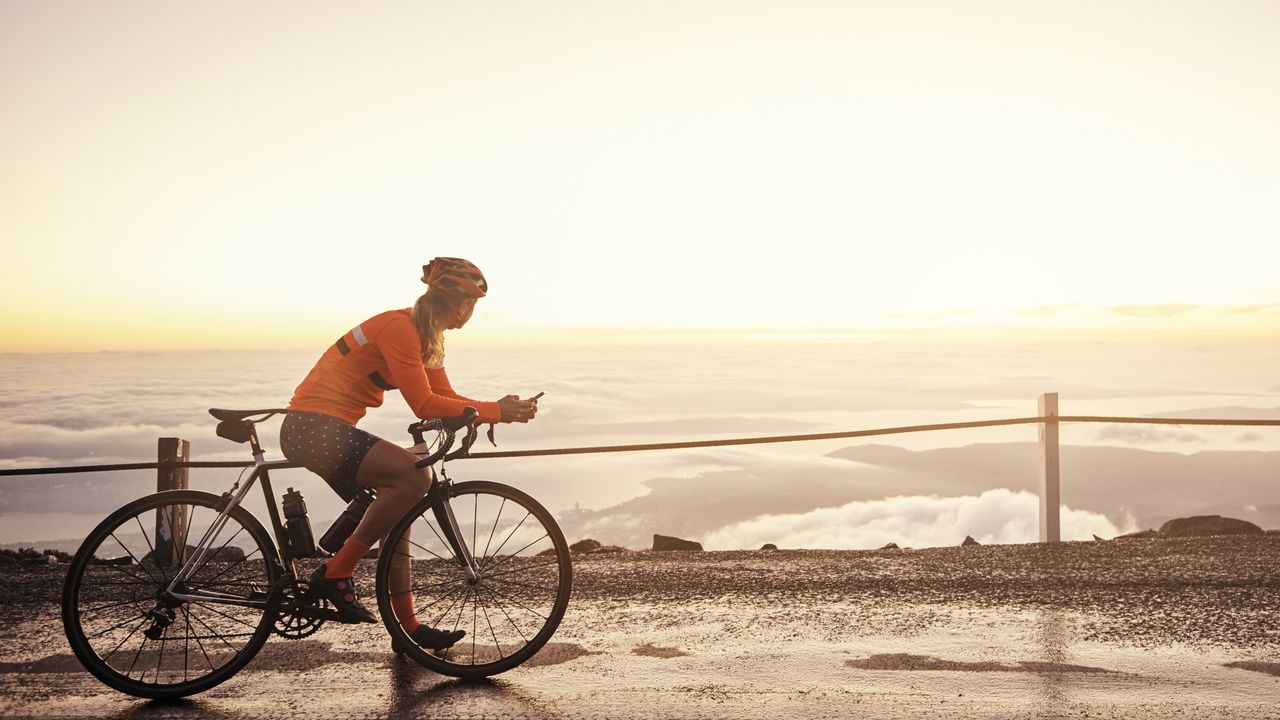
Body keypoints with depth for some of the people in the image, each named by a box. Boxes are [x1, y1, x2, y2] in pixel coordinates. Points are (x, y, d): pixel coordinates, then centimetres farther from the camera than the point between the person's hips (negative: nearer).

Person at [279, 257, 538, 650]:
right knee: (415, 476, -24)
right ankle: (336, 573, -15)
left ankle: (409, 627, 18)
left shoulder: (427, 338, 14)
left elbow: (446, 399, 12)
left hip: (329, 431, 11)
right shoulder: (398, 327, -17)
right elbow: (424, 405, -22)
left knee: (397, 514, 10)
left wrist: (503, 409, -2)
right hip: (313, 428, -11)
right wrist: (495, 412, -17)